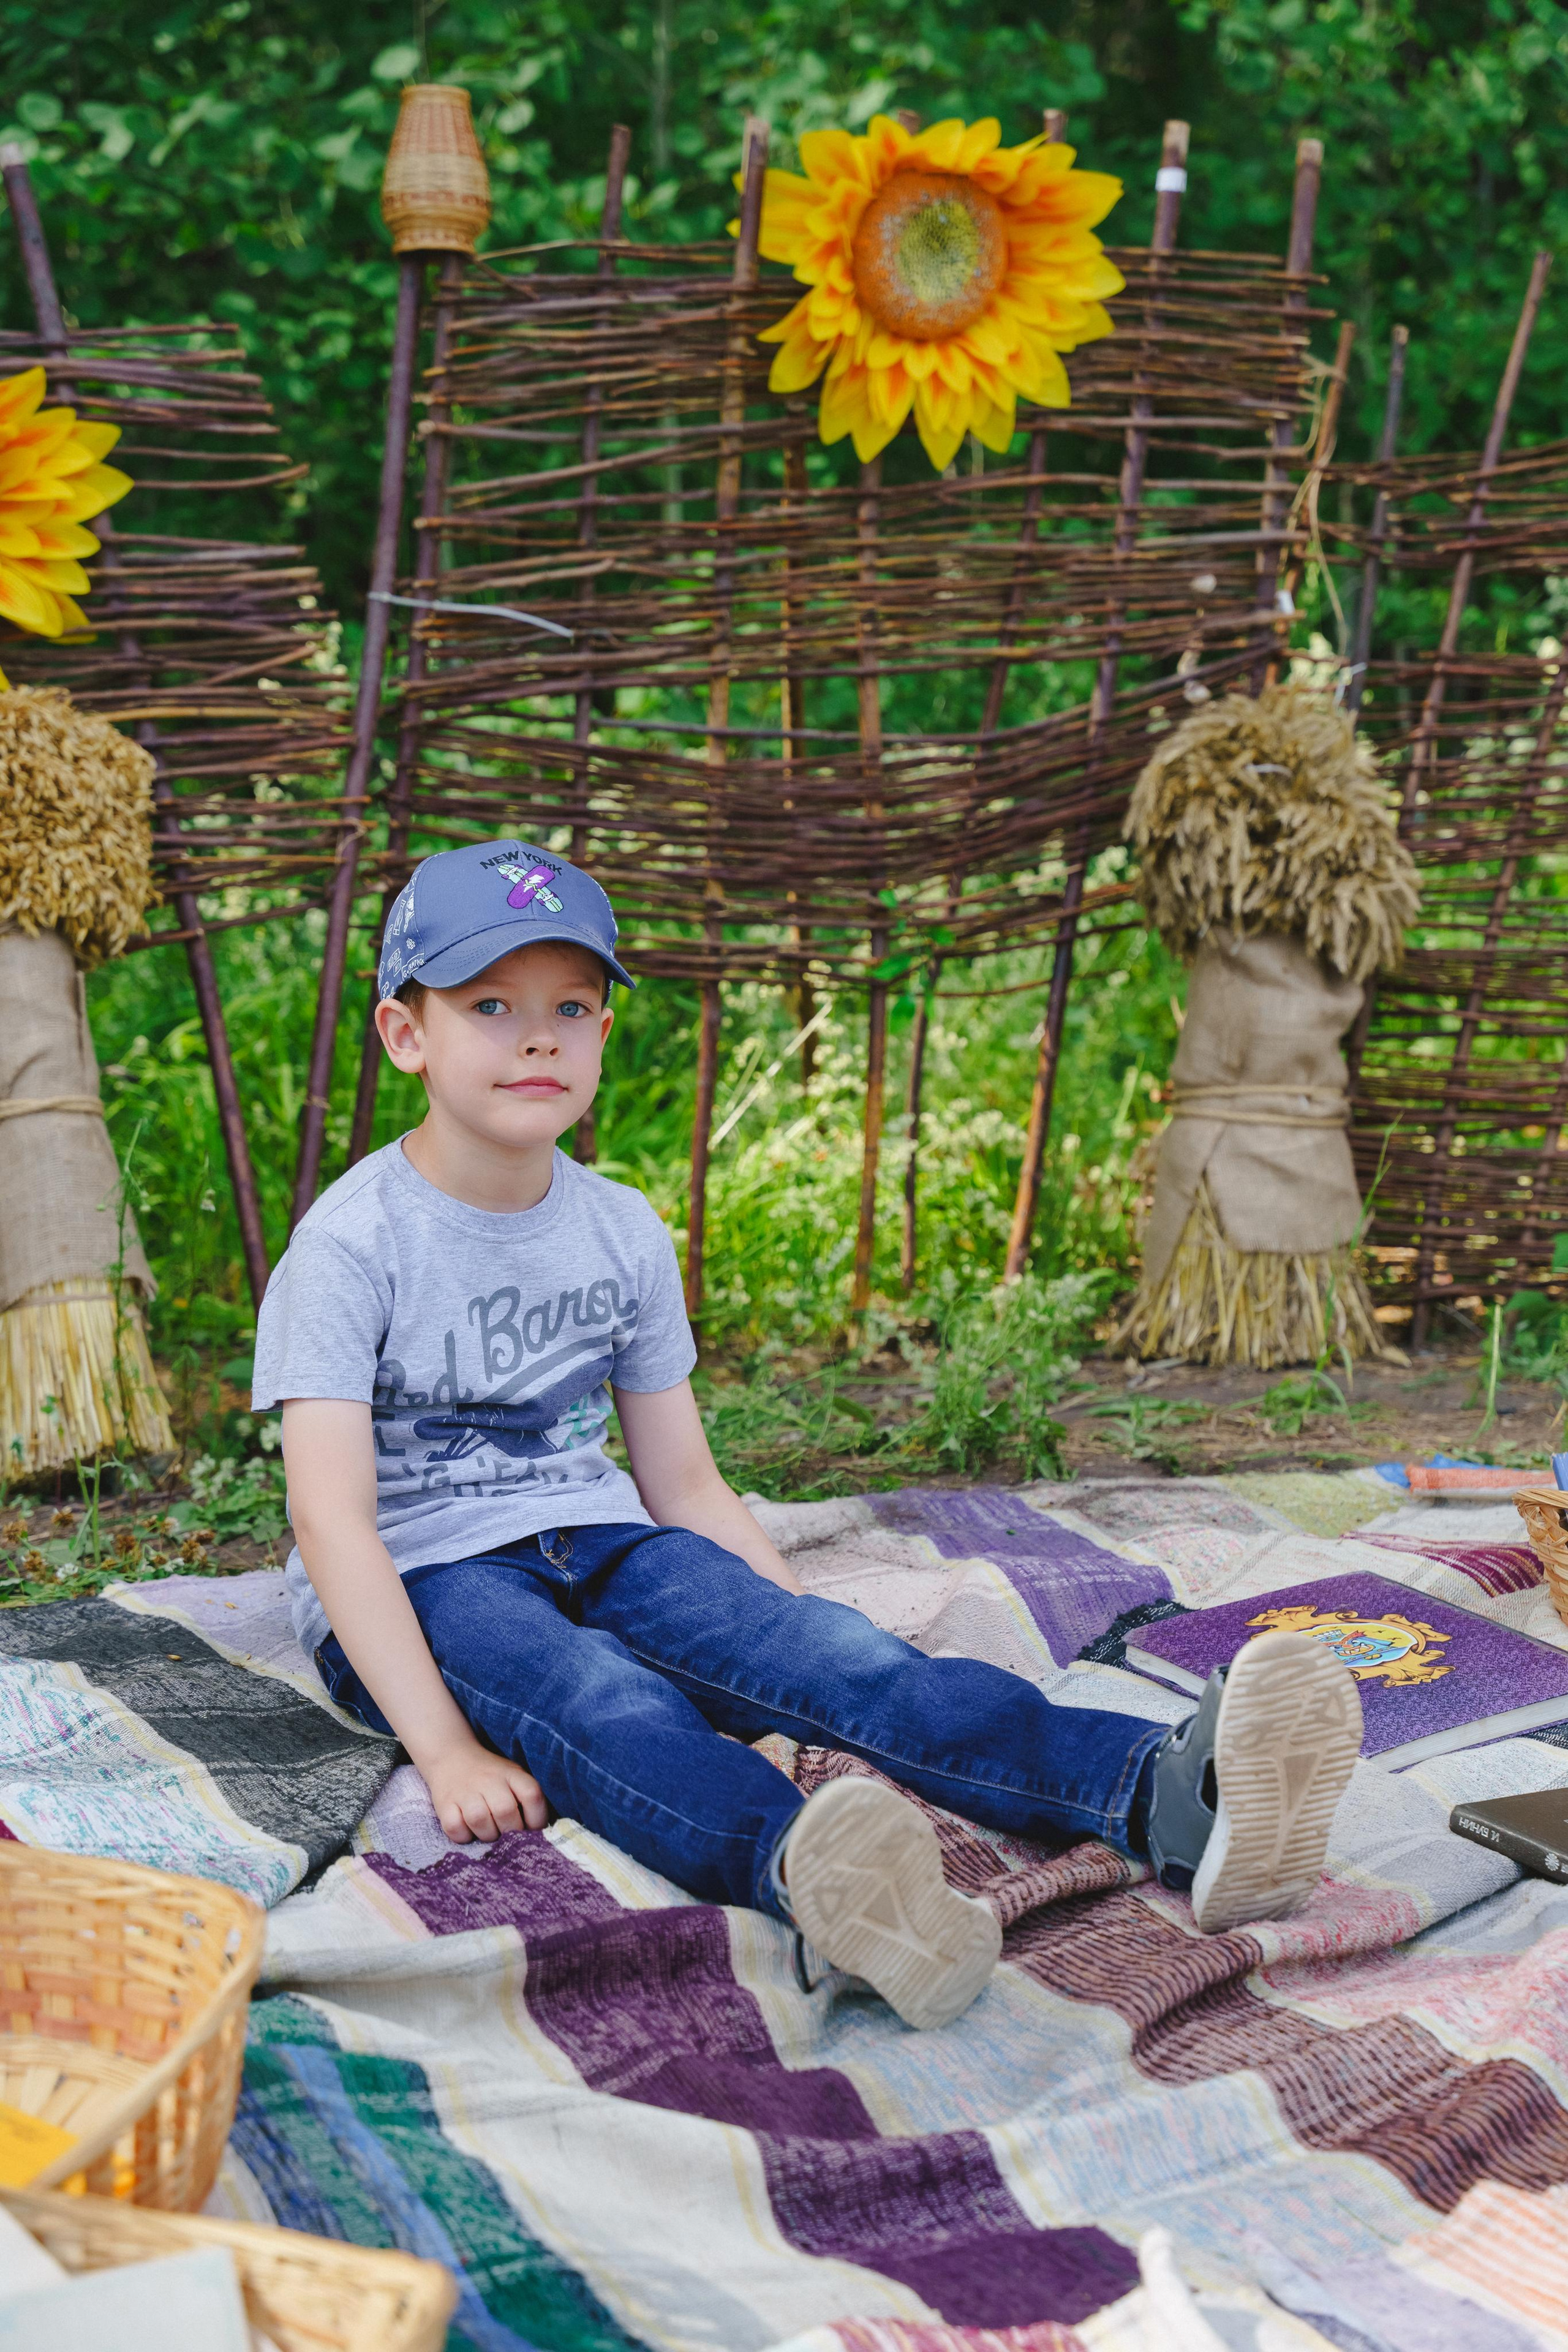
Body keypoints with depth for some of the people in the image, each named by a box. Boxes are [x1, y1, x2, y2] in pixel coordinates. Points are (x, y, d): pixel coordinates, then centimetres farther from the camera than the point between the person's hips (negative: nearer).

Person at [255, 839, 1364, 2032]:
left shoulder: (626, 1234, 8)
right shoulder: (355, 1245, -10)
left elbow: (688, 1488, 12)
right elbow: (332, 1513, -19)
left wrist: (825, 1651, -1)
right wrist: (443, 1748, -30)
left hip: (601, 1544, 4)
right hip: (424, 1585, -4)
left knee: (823, 1648, -26)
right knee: (602, 1701, -38)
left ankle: (1171, 1799, -49)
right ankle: (801, 1866, -71)